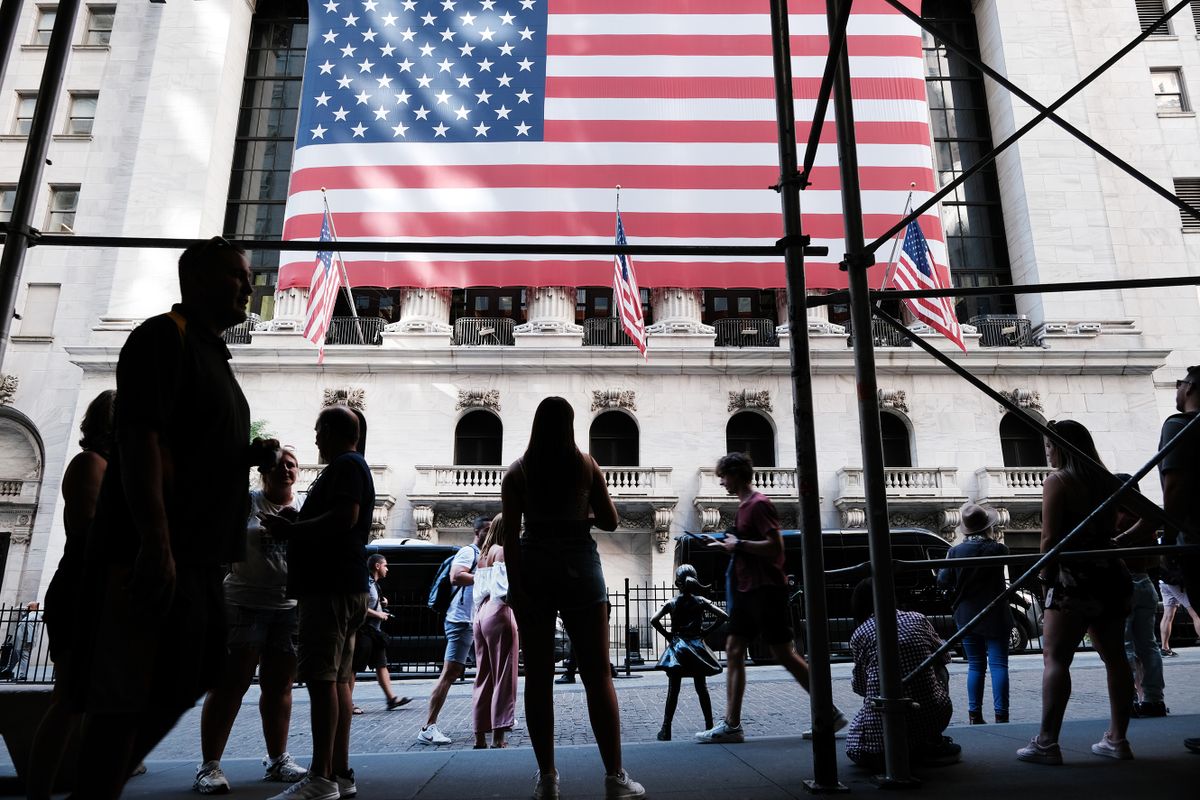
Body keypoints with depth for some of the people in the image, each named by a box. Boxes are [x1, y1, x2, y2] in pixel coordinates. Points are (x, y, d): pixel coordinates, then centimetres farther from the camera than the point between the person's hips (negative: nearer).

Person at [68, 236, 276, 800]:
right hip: (155, 554, -10)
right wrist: (155, 542, -26)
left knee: (175, 688, 15)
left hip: (196, 558, 10)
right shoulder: (164, 336, -7)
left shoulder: (210, 354, 22)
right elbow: (139, 437, -19)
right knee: (127, 696, -4)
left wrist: (249, 456, 8)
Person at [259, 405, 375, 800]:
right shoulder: (352, 466, 24)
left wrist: (290, 529, -13)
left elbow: (345, 516, -21)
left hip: (330, 587, -10)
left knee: (321, 678, -11)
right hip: (342, 586, 10)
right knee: (337, 679, 9)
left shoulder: (345, 465, -7)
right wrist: (293, 528, 19)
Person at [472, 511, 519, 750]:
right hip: (499, 614, -8)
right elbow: (504, 589, -17)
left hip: (481, 614, 8)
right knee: (503, 676, -4)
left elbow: (478, 592, 15)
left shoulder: (483, 554, 18)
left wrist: (480, 613, 17)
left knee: (483, 677, 12)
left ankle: (480, 736, 15)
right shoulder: (504, 551, -6)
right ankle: (498, 737, -5)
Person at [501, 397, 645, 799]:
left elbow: (510, 533, -6)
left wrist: (515, 586, -7)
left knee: (538, 676, 7)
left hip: (533, 569, 1)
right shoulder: (586, 465, 1)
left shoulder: (517, 471, 2)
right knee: (598, 674, 2)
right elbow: (610, 521, 5)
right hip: (579, 566, -1)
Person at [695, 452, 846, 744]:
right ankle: (732, 724, 7)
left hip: (766, 589, -10)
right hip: (747, 590, 10)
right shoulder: (744, 505, 15)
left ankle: (831, 714, 10)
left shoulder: (759, 504, -14)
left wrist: (738, 544, -18)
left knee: (784, 654, -2)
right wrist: (726, 544, 10)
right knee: (733, 651, 5)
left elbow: (775, 547, -22)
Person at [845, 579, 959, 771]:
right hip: (933, 718, 2)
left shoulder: (859, 635, 1)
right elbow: (944, 656, 22)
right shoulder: (918, 619, 5)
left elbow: (859, 687, 7)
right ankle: (933, 744, 26)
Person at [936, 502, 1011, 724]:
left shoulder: (956, 551, -8)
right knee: (998, 664, 2)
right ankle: (1001, 714, -3)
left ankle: (974, 714, 10)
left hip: (967, 617, 2)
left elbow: (943, 581, -5)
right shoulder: (998, 549, -10)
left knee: (975, 666, 10)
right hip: (995, 618, -2)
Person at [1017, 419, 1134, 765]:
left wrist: (1045, 574, -3)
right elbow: (1109, 530, 18)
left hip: (1074, 577, -8)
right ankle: (1117, 738, 19)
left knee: (1055, 658, -8)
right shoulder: (1104, 481, 13)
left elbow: (1050, 537, -12)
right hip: (1110, 573, 8)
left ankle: (1046, 743, -10)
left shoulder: (1057, 481, -8)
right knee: (1114, 657, 13)